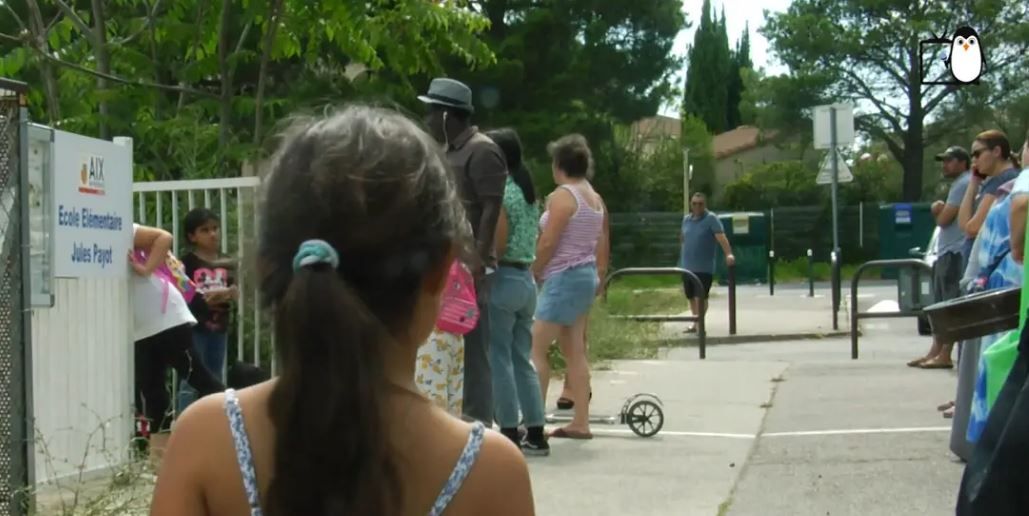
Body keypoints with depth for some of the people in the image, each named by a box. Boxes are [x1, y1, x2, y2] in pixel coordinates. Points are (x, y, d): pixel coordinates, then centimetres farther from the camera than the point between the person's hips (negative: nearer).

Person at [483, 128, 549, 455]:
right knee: (522, 360, 12)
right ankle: (535, 434, 12)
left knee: (499, 360, -2)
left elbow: (497, 244, -17)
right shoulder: (528, 192, 15)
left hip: (502, 279, -8)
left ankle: (510, 435, -1)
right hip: (526, 279, 8)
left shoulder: (499, 191, -12)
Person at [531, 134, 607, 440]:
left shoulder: (562, 196, -13)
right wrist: (599, 279, 20)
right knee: (574, 350, 10)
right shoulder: (596, 199, 12)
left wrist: (532, 274, -4)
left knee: (536, 349, -7)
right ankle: (581, 422, 10)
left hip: (563, 277, -9)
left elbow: (547, 244, -16)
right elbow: (600, 244, 15)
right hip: (586, 276, 9)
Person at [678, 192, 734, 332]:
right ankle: (696, 323, 26)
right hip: (687, 266, 6)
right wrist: (681, 261, 19)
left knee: (701, 297, -10)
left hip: (704, 267, -6)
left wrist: (728, 254, -34)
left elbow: (721, 237, -20)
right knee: (692, 297, 14)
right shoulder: (686, 219, 10)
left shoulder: (711, 219, -9)